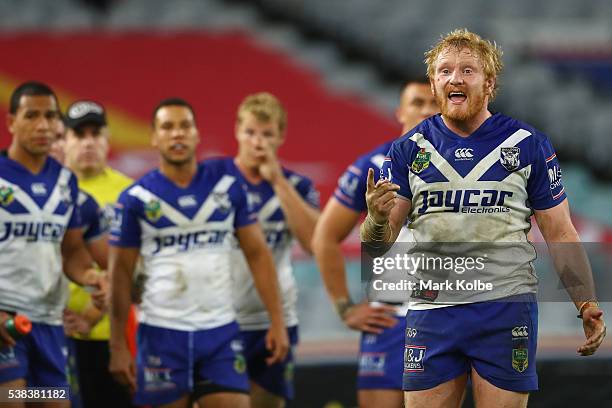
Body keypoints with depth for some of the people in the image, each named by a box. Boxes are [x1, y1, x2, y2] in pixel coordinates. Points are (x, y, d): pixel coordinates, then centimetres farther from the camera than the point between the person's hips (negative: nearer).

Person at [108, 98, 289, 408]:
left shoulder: (228, 185, 3)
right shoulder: (136, 199, -2)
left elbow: (257, 254, 6)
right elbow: (121, 273, 2)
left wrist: (277, 322, -1)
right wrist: (118, 347, -2)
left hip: (221, 333, 1)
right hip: (162, 334, -1)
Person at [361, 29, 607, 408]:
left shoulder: (528, 145, 2)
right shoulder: (410, 149, 6)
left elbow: (560, 234, 4)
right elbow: (380, 242, 6)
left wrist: (587, 305, -8)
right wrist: (378, 219, -19)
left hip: (507, 309, -2)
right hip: (432, 311, 2)